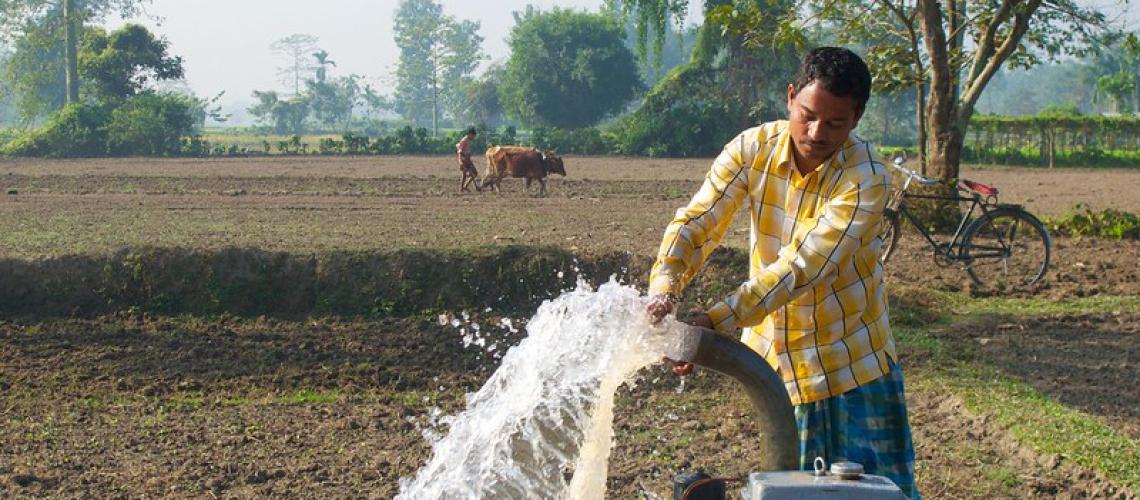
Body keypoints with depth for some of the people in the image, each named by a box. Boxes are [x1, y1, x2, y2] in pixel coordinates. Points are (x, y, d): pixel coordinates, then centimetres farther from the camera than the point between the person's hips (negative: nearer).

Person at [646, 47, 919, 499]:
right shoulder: (751, 149, -9)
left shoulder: (866, 179, -21)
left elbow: (801, 267, -29)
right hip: (773, 354, 3)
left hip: (852, 361, -3)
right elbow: (696, 222, -15)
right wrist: (664, 285, -36)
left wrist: (714, 322, -38)